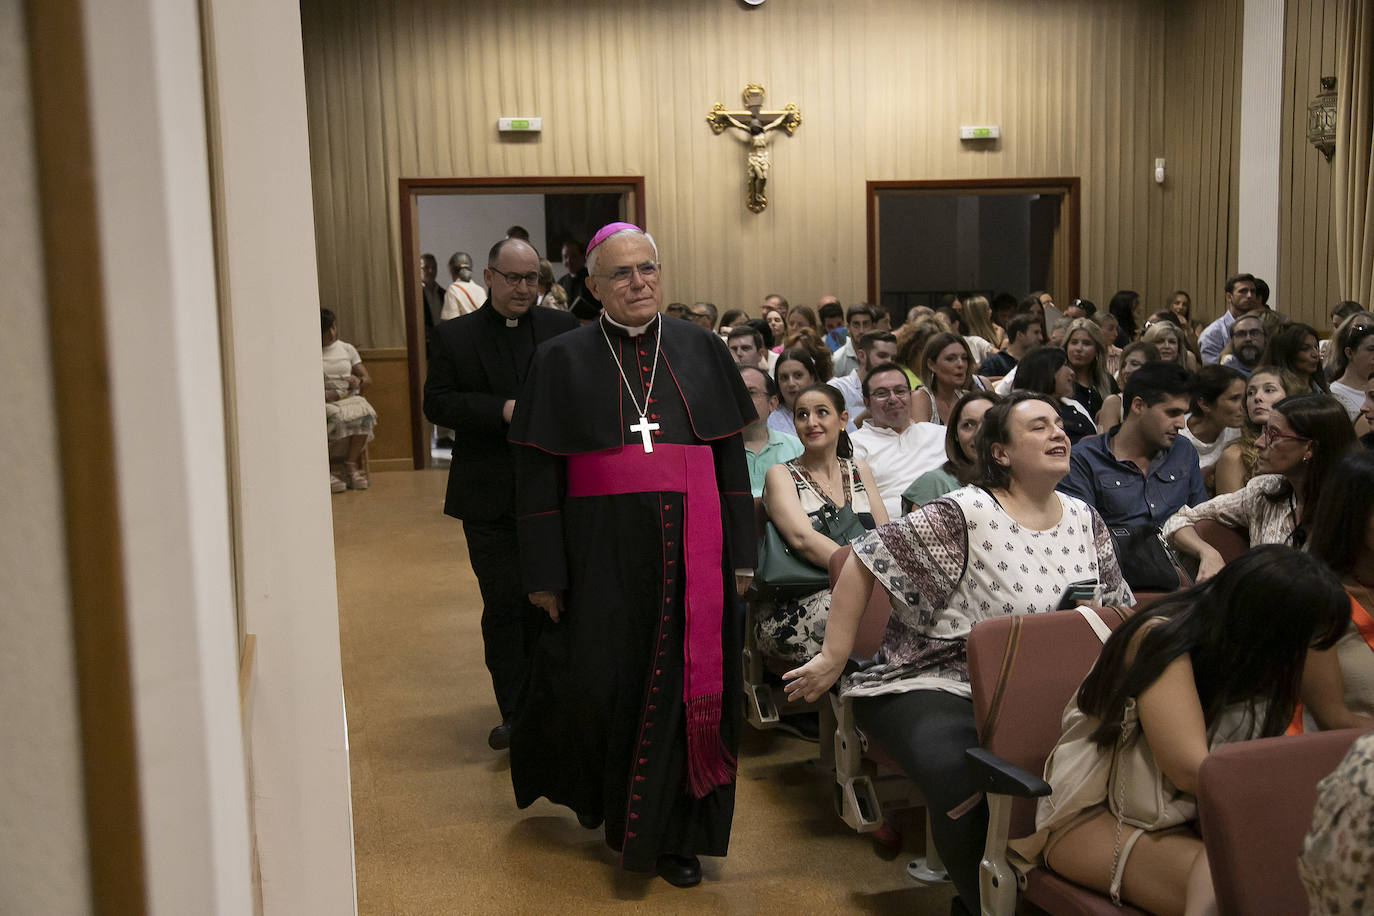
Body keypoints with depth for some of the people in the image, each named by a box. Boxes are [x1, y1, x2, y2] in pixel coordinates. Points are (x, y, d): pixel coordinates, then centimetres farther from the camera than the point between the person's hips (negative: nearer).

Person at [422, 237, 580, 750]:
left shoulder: (563, 329, 6)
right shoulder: (455, 336, 3)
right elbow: (436, 404, -5)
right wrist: (502, 411, -16)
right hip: (489, 496, -1)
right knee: (503, 605, 2)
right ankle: (514, 712, 11)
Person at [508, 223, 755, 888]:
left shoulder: (702, 350, 7)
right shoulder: (562, 360, 1)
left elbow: (731, 457, 8)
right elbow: (538, 475, 0)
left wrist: (740, 554, 4)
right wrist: (545, 574, -5)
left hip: (690, 553, 2)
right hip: (603, 553, -1)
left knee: (681, 685, 5)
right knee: (596, 684, 1)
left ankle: (670, 832, 23)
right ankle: (586, 785, 36)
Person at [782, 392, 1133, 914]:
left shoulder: (1087, 523, 10)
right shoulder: (962, 517, -12)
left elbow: (1119, 615, 21)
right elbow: (864, 560, -11)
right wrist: (834, 658, -9)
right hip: (936, 685, -6)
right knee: (962, 774, -33)